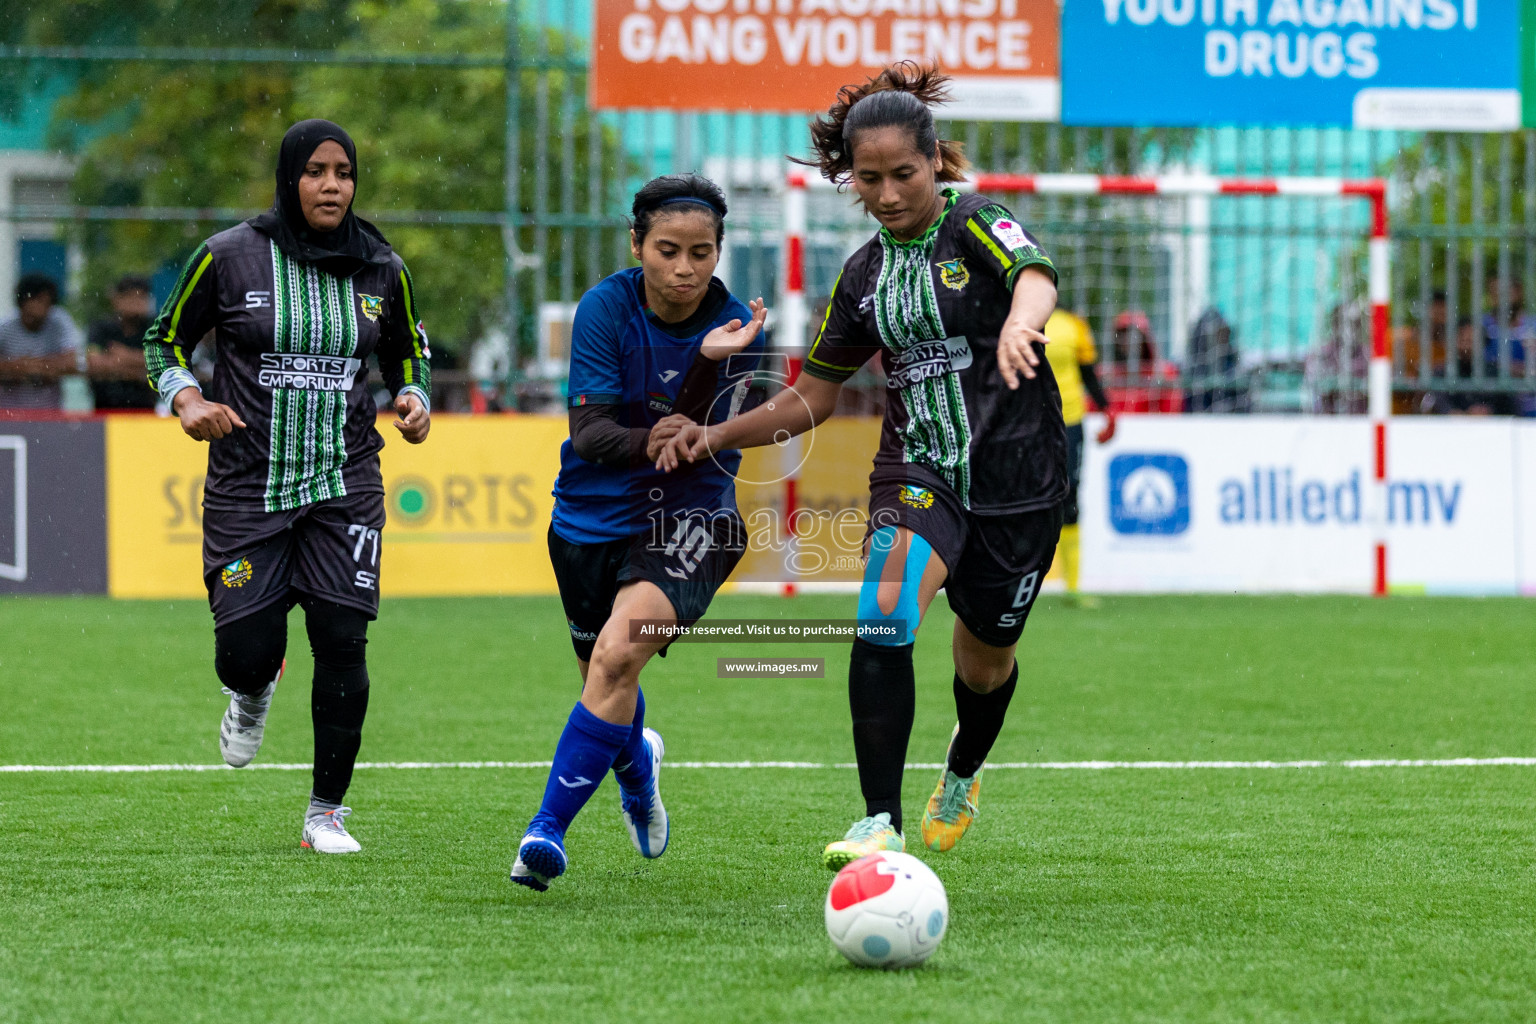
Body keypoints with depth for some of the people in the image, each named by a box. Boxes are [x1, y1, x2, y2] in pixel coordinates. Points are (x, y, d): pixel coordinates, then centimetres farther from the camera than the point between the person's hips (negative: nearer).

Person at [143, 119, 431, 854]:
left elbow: (407, 349, 19)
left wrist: (413, 398, -2)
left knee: (342, 641, -9)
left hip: (344, 484, 1)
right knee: (246, 653, -4)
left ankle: (326, 813, 4)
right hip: (247, 485, -1)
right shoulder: (229, 257, -5)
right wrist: (186, 398, -12)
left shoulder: (381, 269, 2)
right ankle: (253, 695, 37)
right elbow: (166, 338, 6)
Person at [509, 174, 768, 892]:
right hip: (592, 516, 3)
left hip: (687, 518, -3)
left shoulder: (736, 327, -13)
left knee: (616, 657, -27)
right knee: (604, 680, 19)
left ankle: (548, 830, -24)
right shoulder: (608, 306, -11)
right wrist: (646, 442, -35)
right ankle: (636, 764, 56)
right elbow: (588, 432, -16)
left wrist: (709, 364, -34)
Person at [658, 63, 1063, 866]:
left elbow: (1035, 274, -32)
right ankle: (880, 825, -28)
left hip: (1015, 478, -2)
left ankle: (962, 777, 49)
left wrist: (1021, 322, -56)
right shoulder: (863, 274, 7)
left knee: (984, 659, 13)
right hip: (917, 468, 2)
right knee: (885, 611, -27)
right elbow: (812, 399, 14)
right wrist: (717, 435, -1)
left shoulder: (976, 226, -8)